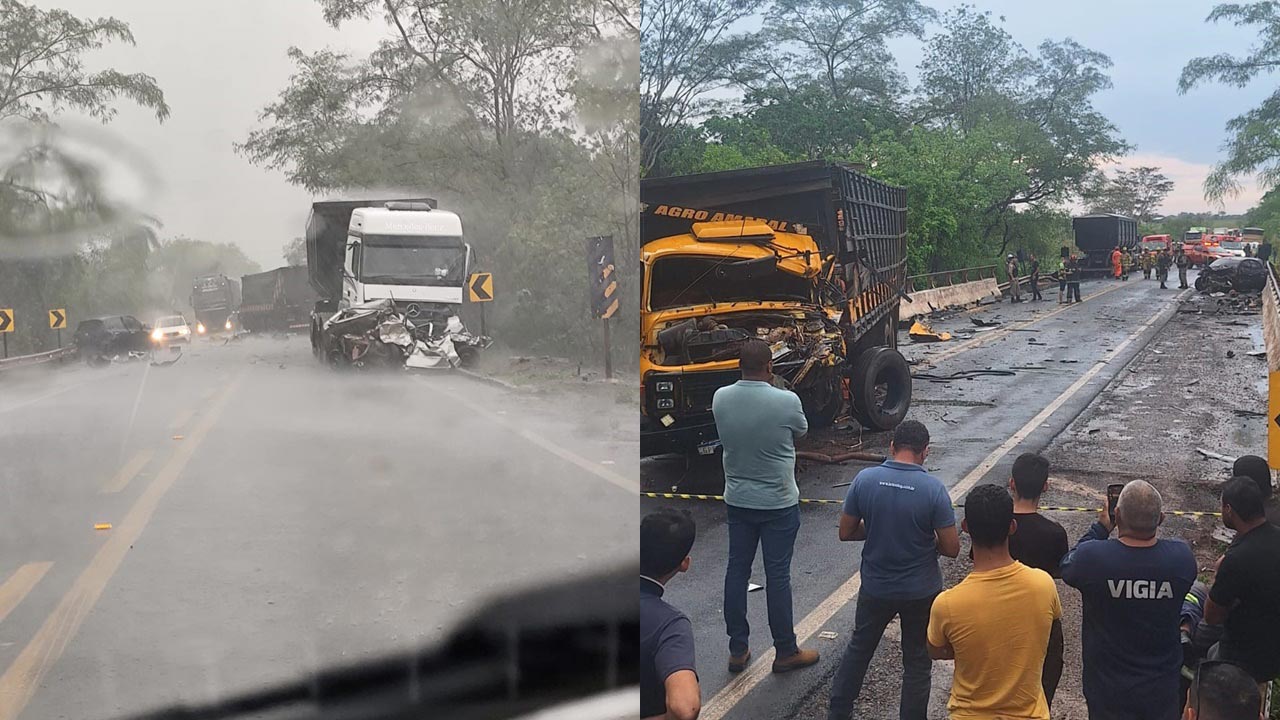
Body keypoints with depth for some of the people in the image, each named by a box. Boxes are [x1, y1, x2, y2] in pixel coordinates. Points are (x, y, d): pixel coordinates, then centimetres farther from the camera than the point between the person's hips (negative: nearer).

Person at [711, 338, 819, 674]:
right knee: (777, 576, 6)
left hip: (737, 501, 4)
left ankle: (737, 651, 21)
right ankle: (785, 652, 19)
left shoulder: (720, 398, -9)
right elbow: (801, 431, 0)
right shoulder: (787, 401, -20)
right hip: (778, 504, -4)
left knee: (737, 571, 13)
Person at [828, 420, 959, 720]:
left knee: (858, 648, 22)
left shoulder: (864, 479, -12)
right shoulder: (933, 488, -18)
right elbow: (952, 548, -14)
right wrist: (925, 538, 5)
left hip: (875, 587, 3)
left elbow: (845, 533, -4)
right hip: (920, 591, -2)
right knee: (917, 662, 16)